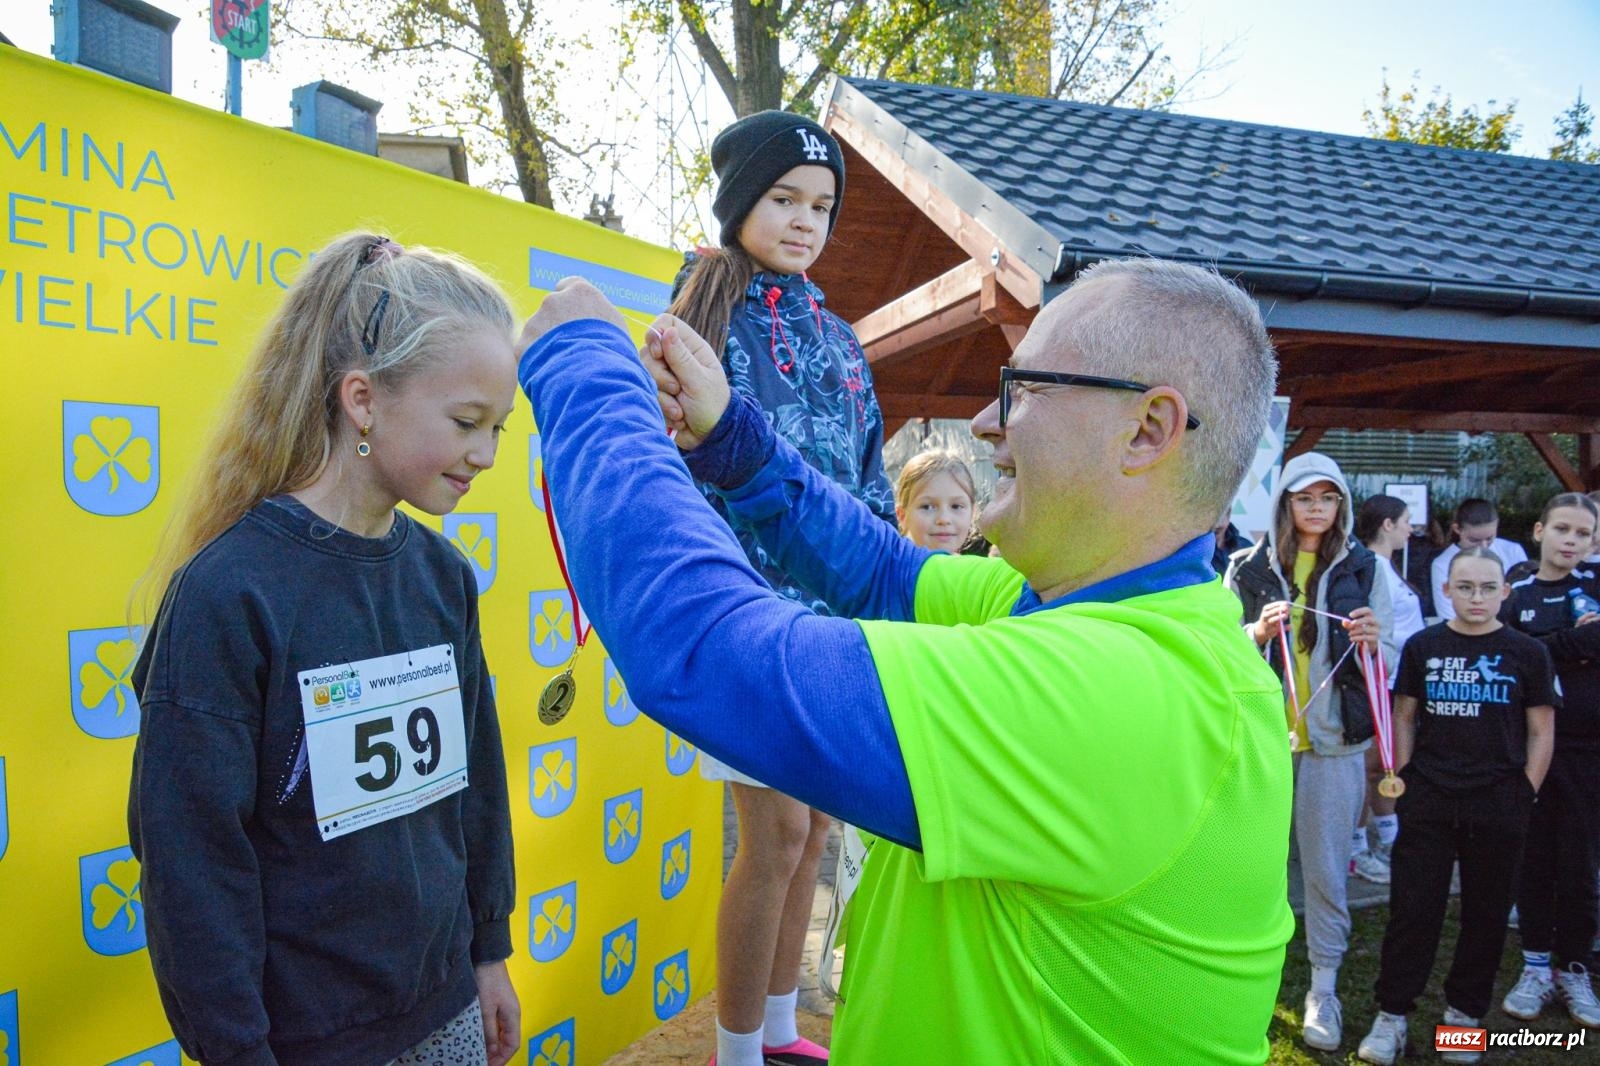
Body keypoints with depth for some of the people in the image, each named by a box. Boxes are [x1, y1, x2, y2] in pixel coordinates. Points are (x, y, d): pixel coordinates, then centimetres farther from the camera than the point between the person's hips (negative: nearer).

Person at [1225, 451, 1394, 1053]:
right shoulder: (1248, 568, 1)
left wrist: (1371, 643, -16)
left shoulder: (1364, 569, 3)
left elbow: (1389, 661, 6)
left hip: (1335, 738, 0)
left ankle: (1324, 987, 21)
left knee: (1327, 869, 6)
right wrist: (1256, 632, -17)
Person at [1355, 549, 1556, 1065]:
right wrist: (1405, 778, 2)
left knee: (1485, 913, 10)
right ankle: (1391, 1014, 10)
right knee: (1412, 908, 2)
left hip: (1498, 806, 0)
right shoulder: (1422, 646, 3)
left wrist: (1525, 793, -2)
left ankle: (1464, 1012, 26)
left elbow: (1541, 732, 4)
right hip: (1428, 802, 0)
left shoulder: (1527, 652, 1)